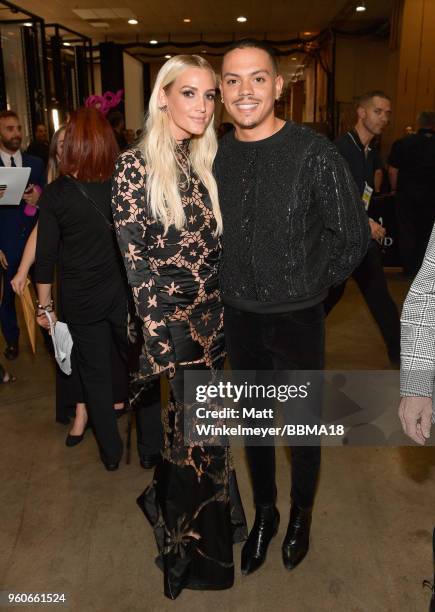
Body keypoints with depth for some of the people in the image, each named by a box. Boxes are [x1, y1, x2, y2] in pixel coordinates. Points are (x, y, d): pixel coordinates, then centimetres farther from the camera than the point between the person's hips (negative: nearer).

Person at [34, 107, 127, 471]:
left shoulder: (56, 194, -11)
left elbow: (46, 255, -7)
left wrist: (45, 304, 4)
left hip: (81, 301, -1)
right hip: (125, 293, 1)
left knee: (95, 373, 15)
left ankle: (111, 452, 28)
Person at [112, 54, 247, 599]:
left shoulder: (206, 165, 9)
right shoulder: (135, 166, -10)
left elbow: (217, 247, 12)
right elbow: (135, 261, -13)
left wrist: (224, 313, 8)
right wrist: (162, 339, -15)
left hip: (211, 316, 6)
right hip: (168, 318, -6)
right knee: (186, 428, 6)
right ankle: (187, 545, 30)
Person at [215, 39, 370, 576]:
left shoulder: (314, 153, -14)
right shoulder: (215, 156, -1)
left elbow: (351, 237, -7)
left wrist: (307, 287, -2)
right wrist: (234, 286, 6)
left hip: (296, 318, -3)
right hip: (238, 315, 4)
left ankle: (301, 515, 41)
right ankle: (264, 512, 42)